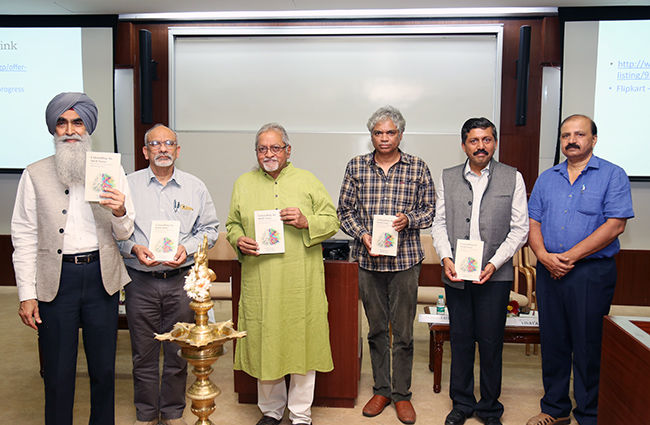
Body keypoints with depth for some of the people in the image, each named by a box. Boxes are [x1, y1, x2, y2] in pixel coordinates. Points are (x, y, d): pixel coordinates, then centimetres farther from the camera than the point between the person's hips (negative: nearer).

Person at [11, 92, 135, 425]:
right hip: (56, 279, -1)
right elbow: (24, 238, 1)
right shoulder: (35, 174, 1)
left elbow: (124, 234, 6)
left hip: (101, 276, 1)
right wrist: (27, 295, -4)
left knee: (104, 369, 12)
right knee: (58, 372, 8)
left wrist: (120, 213, -16)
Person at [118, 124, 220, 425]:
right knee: (143, 354, 8)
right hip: (140, 281, 0)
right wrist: (134, 248, -12)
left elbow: (209, 229, 8)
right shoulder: (128, 185, 5)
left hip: (181, 279, 1)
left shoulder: (195, 187, 7)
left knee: (178, 353, 8)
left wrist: (187, 248, -8)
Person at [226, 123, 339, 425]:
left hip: (301, 283, -1)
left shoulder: (308, 181, 5)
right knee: (264, 345, 9)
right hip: (259, 283, 2)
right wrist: (238, 240, -5)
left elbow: (332, 221, 4)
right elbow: (232, 224, 16)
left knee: (302, 344, 4)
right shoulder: (243, 184, 11)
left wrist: (306, 222, -14)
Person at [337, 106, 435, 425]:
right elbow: (345, 210, 7)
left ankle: (402, 394, 21)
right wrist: (362, 234, -9)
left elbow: (431, 210, 6)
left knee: (403, 331, 4)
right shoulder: (356, 166, 5)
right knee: (376, 329, 12)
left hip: (405, 259, -1)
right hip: (368, 259, 1)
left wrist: (408, 219, -14)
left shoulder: (418, 168, 3)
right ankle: (381, 390, 27)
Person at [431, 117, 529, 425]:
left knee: (490, 343, 6)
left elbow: (519, 228, 0)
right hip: (456, 274, 2)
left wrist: (494, 264, -11)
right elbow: (439, 223, 8)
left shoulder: (513, 178, 2)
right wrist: (446, 258, -8)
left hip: (495, 275, -2)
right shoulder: (447, 178, 9)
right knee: (460, 340, 11)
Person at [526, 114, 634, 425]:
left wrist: (569, 257, -15)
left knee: (588, 348, 3)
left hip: (591, 274, -4)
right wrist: (544, 256, -10)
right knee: (552, 342, 12)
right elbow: (533, 222, 9)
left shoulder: (612, 175, -2)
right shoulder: (547, 178, 13)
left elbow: (615, 225, -12)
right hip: (548, 271, 5)